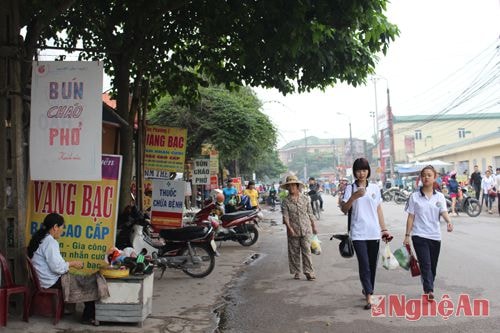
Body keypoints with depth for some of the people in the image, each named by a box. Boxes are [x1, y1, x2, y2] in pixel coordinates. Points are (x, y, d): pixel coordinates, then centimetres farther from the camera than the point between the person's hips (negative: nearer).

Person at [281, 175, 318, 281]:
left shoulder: (305, 198, 5)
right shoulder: (286, 201, 0)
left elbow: (310, 214, 11)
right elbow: (285, 216, -8)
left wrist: (314, 227, 12)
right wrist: (289, 227, -22)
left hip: (306, 229, 0)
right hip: (293, 231, 0)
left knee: (306, 251, -4)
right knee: (294, 252, 7)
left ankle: (309, 272, 2)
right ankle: (296, 272, 20)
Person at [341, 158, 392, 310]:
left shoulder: (375, 188, 8)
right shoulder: (350, 188, -1)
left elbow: (379, 210, 12)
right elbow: (344, 209, -9)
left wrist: (384, 229, 10)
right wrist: (354, 196, -23)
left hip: (374, 233, 3)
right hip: (358, 234, -3)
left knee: (372, 265, 11)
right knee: (364, 265, -9)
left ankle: (367, 291, 29)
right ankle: (369, 297, -6)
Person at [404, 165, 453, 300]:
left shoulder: (439, 196, 6)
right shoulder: (414, 196, 1)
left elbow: (444, 212, -7)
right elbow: (411, 217, 1)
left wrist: (449, 222, -29)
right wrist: (407, 235, -3)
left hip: (435, 236, 3)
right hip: (419, 235, -3)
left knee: (433, 266, 11)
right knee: (425, 264, -15)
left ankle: (428, 289, 26)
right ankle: (429, 290, -21)